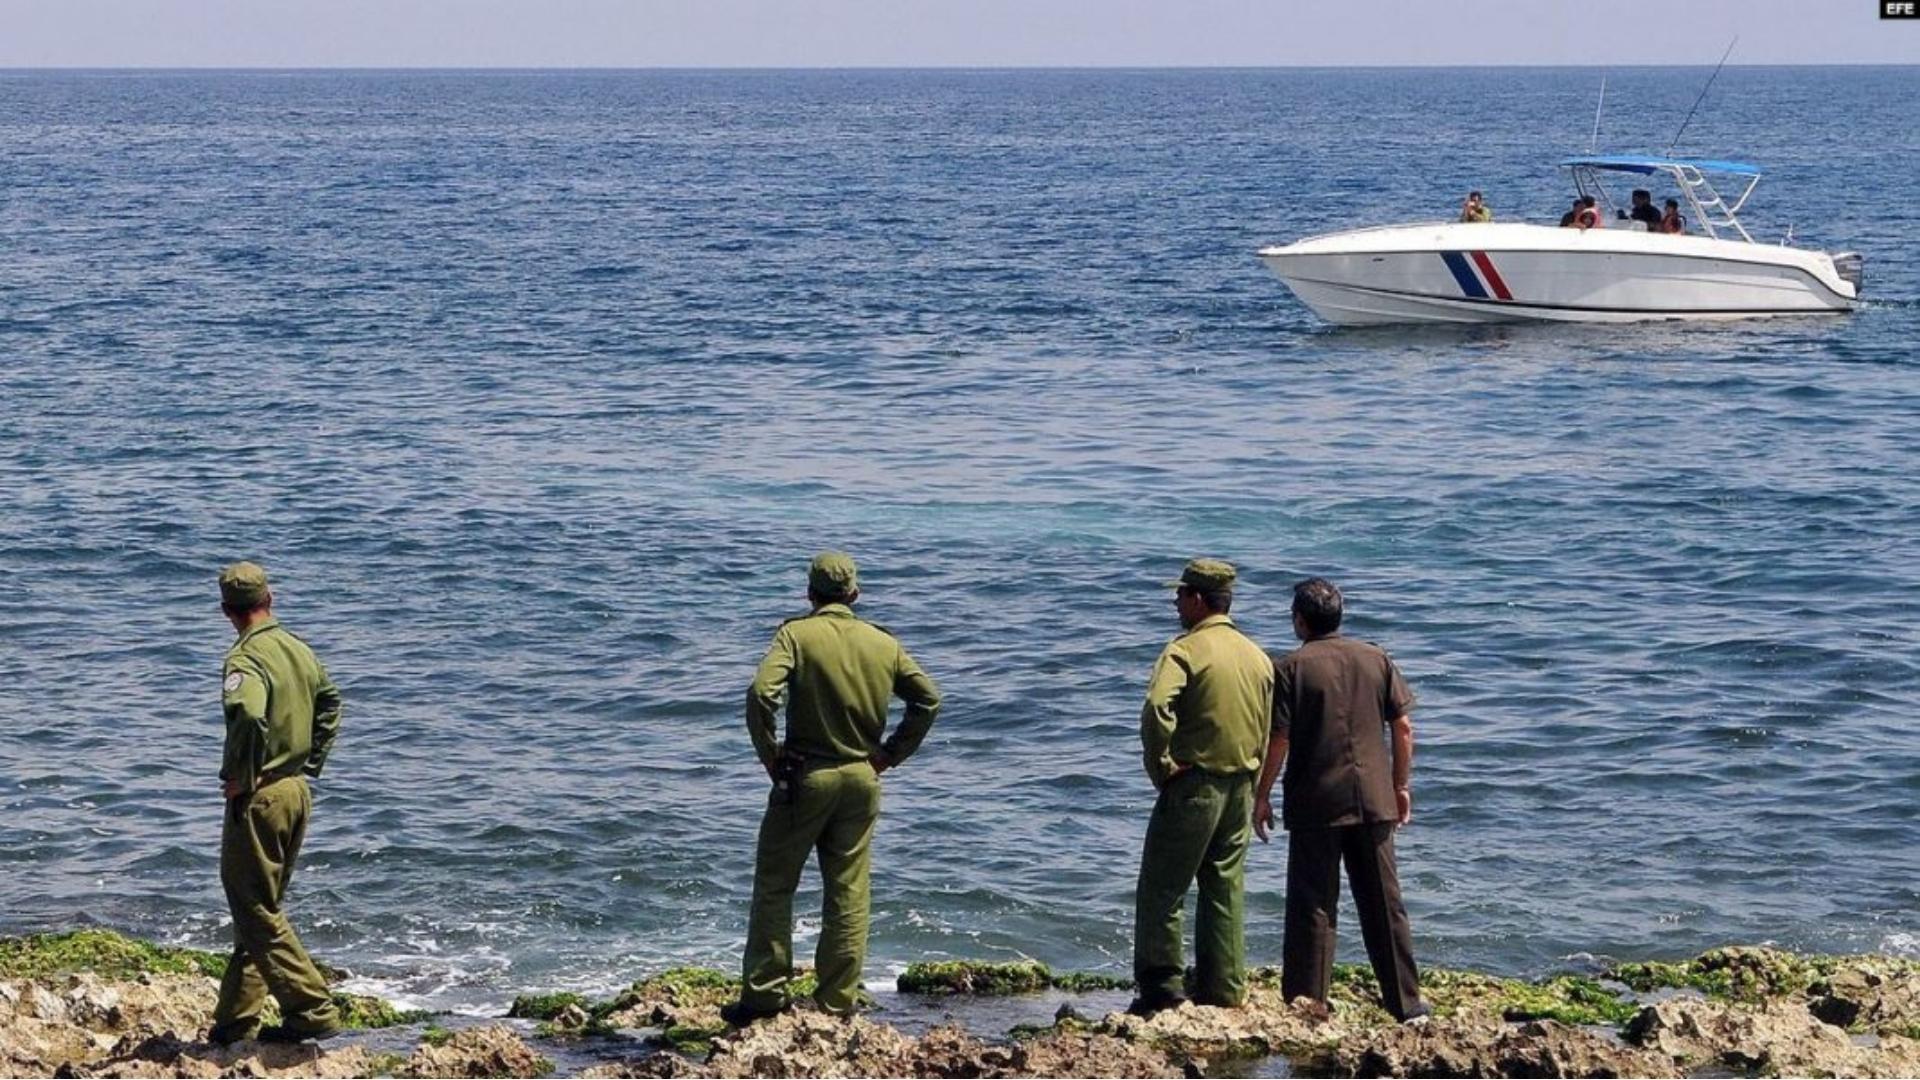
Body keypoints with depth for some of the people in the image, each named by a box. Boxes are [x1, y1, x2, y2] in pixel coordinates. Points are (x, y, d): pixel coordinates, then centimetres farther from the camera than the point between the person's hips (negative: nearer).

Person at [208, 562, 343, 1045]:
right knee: (259, 908, 16)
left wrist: (239, 779, -22)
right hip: (297, 791, 9)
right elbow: (329, 701, 25)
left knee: (257, 913, -2)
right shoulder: (299, 650, 9)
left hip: (259, 797, -9)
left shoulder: (245, 659, -18)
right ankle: (234, 1019, 22)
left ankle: (313, 1011, -7)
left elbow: (249, 715, -36)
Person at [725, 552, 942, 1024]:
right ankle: (838, 1005, 10)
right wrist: (890, 754, 12)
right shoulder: (884, 644, 5)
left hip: (805, 777, -4)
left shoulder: (797, 634, -9)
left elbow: (761, 694, -22)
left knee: (774, 886, 7)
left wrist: (769, 754, -10)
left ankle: (765, 992, 5)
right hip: (862, 779, 4)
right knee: (849, 896, 8)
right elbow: (928, 699, 10)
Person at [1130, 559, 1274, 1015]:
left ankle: (1161, 988, -3)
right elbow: (1270, 728, 13)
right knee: (1226, 890, 12)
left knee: (1161, 890, 0)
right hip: (1242, 786, 7)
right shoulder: (1257, 656, 11)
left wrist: (1161, 766, -16)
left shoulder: (1185, 650, -12)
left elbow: (1157, 708, -27)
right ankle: (1224, 991, 13)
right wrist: (1251, 781, 16)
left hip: (1194, 784, -7)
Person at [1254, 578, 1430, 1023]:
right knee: (1384, 903, 10)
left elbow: (1279, 739, -9)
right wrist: (1401, 785, 15)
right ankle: (1405, 1002, 13)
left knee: (1312, 907, 2)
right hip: (1373, 801, 4)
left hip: (1316, 803, -4)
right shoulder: (1376, 659, 6)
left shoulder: (1291, 668, -7)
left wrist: (1262, 797, 0)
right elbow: (1403, 726, 6)